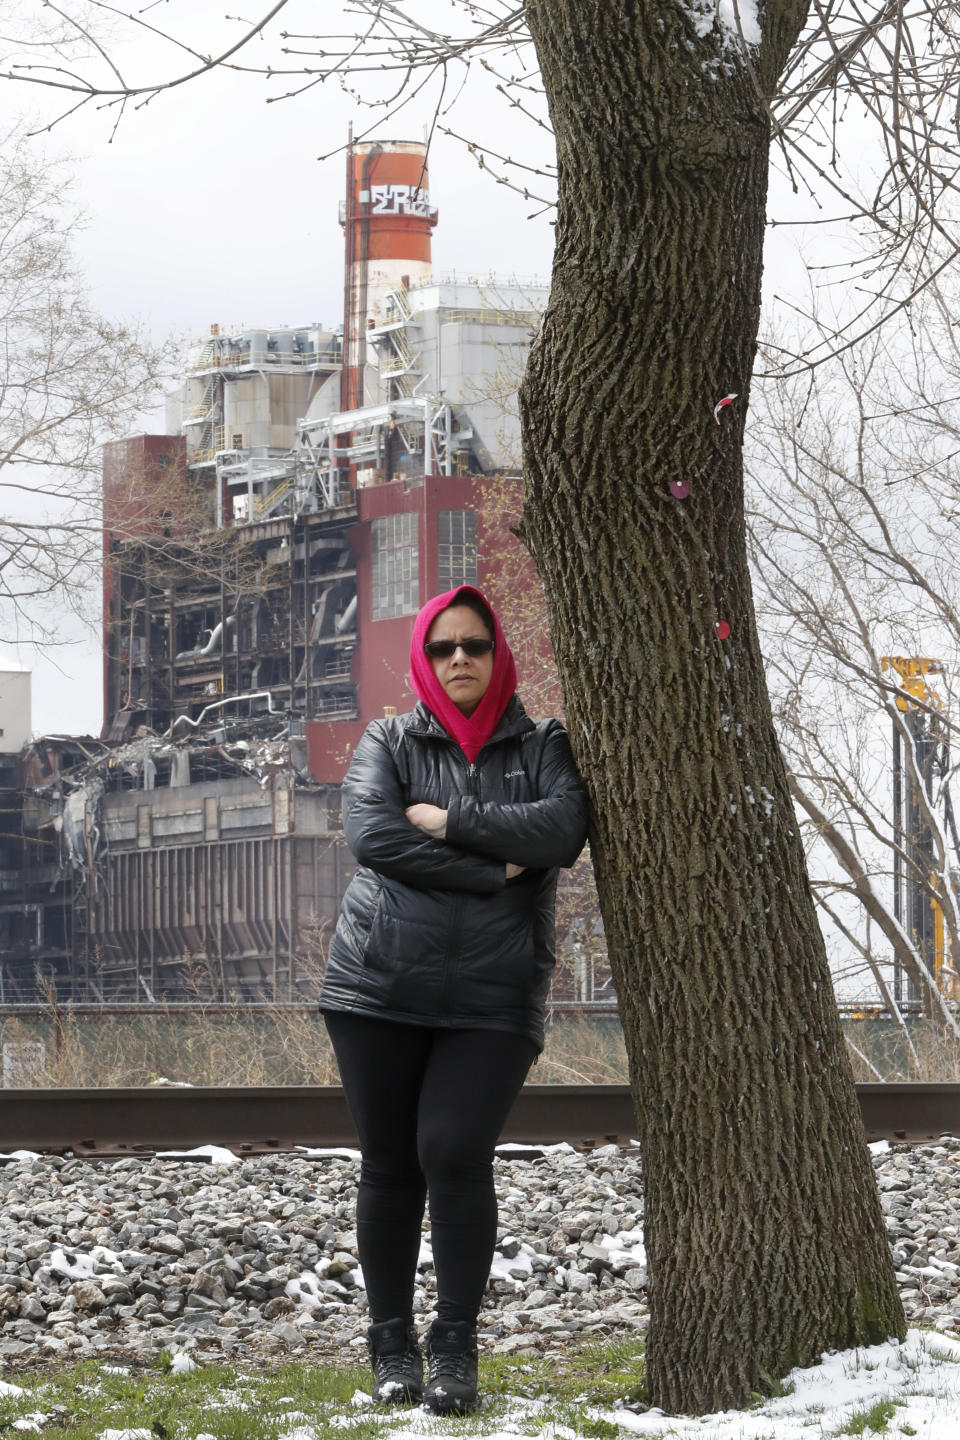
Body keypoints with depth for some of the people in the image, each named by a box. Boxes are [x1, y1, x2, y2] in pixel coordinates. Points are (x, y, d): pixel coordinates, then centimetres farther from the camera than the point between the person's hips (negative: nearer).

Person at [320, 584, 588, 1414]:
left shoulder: (542, 748, 9)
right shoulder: (389, 744, 8)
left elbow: (562, 829, -10)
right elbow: (372, 835, -10)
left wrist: (450, 823, -12)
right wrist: (492, 871, -11)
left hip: (492, 999, -1)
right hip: (380, 986, 1)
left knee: (455, 1153, -15)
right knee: (389, 1165, 3)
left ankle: (457, 1348, -5)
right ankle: (393, 1346, 15)